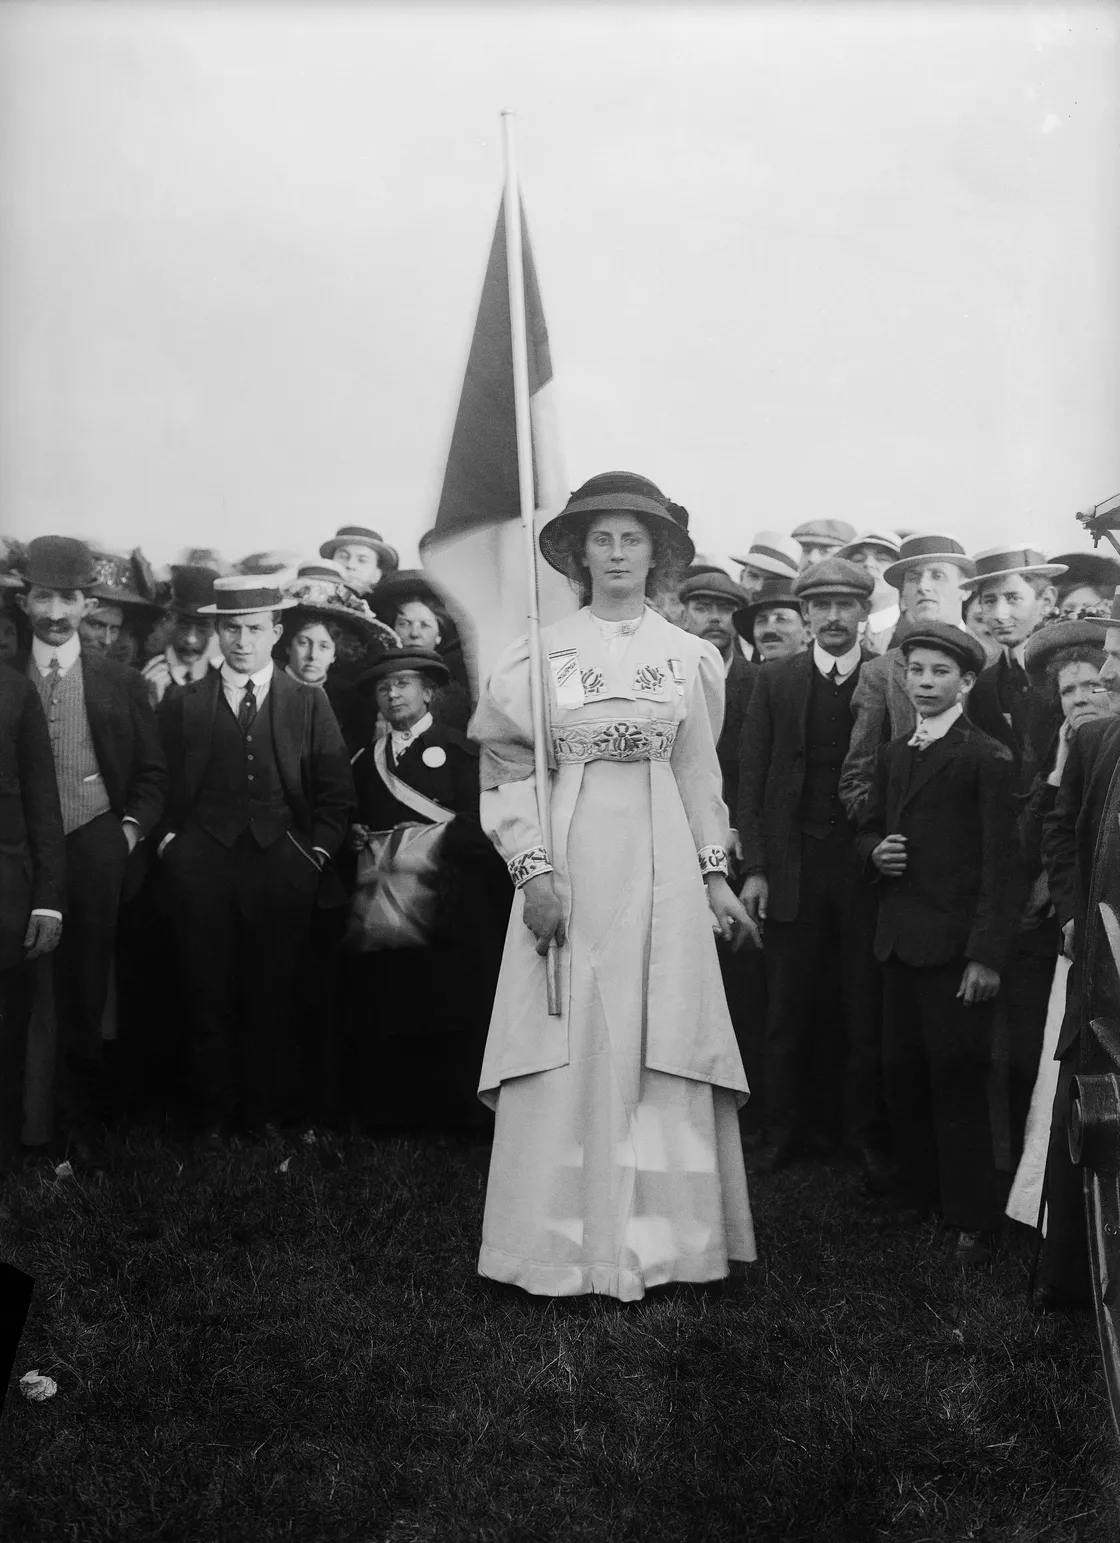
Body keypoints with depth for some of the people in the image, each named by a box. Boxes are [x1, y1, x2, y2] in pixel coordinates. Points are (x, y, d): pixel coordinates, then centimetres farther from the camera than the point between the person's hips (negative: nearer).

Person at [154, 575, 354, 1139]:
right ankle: (214, 1114, 10)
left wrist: (318, 852, 0)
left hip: (282, 865, 0)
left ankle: (267, 1112, 14)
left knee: (272, 999, 2)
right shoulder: (182, 705, 10)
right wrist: (169, 839, -2)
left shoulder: (309, 703, 11)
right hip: (203, 866, 0)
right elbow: (161, 787, 11)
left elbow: (335, 791, 9)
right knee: (208, 999, 0)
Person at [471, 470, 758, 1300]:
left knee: (663, 1050, 3)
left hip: (662, 866, 2)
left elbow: (699, 774, 13)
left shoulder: (691, 656, 9)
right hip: (571, 864, -2)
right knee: (570, 1052, -1)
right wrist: (534, 868, -11)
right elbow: (509, 771, -1)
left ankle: (660, 1234, 14)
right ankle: (566, 1246, 8)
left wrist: (715, 873, 7)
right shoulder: (540, 654, 1)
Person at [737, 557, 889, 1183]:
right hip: (792, 866, 1)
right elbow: (752, 778, 4)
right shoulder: (776, 680, 6)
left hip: (868, 865, -1)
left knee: (868, 1010, 4)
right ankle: (786, 1134, 18)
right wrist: (754, 867, -3)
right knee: (788, 1009, 7)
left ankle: (869, 1138, 16)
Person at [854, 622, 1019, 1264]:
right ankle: (921, 1196, 24)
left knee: (958, 1084, -2)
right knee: (903, 1078, 11)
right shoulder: (894, 754, 13)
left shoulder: (988, 759, -8)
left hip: (956, 946, -7)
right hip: (900, 940, 7)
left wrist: (988, 954, -16)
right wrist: (875, 851, -1)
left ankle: (973, 1221, 9)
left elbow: (1000, 864, -11)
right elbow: (868, 828, 23)